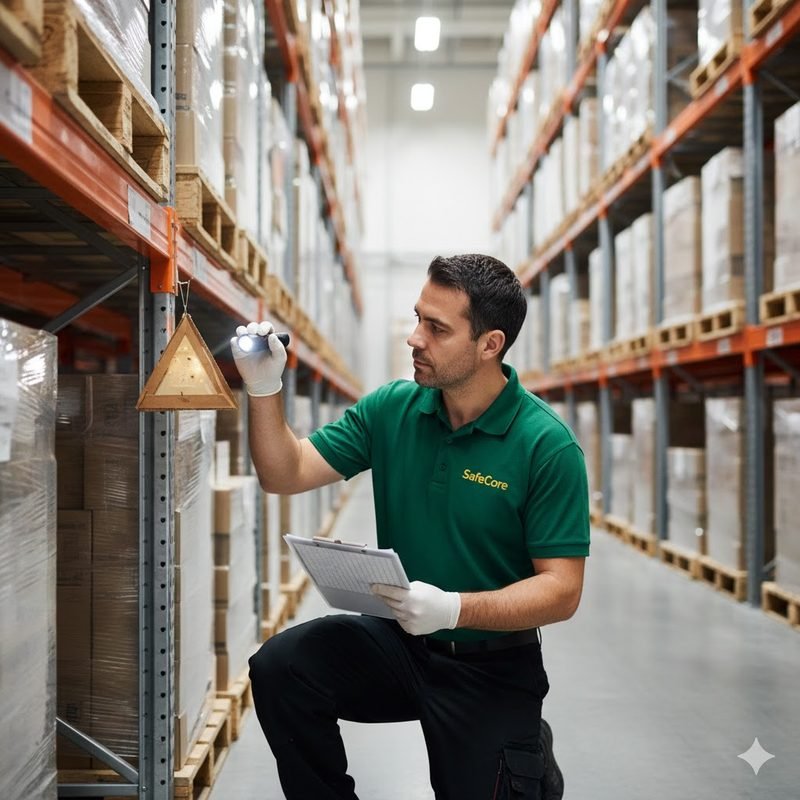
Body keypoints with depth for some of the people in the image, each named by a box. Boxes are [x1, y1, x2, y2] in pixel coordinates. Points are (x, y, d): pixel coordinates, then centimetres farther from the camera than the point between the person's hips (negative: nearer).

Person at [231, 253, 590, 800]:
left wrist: (453, 608, -32)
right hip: (397, 639, 3)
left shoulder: (547, 445, -18)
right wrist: (265, 388, -17)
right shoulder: (392, 409, -4)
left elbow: (561, 591, -19)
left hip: (492, 667, -3)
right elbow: (287, 474, -2)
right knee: (281, 667, -21)